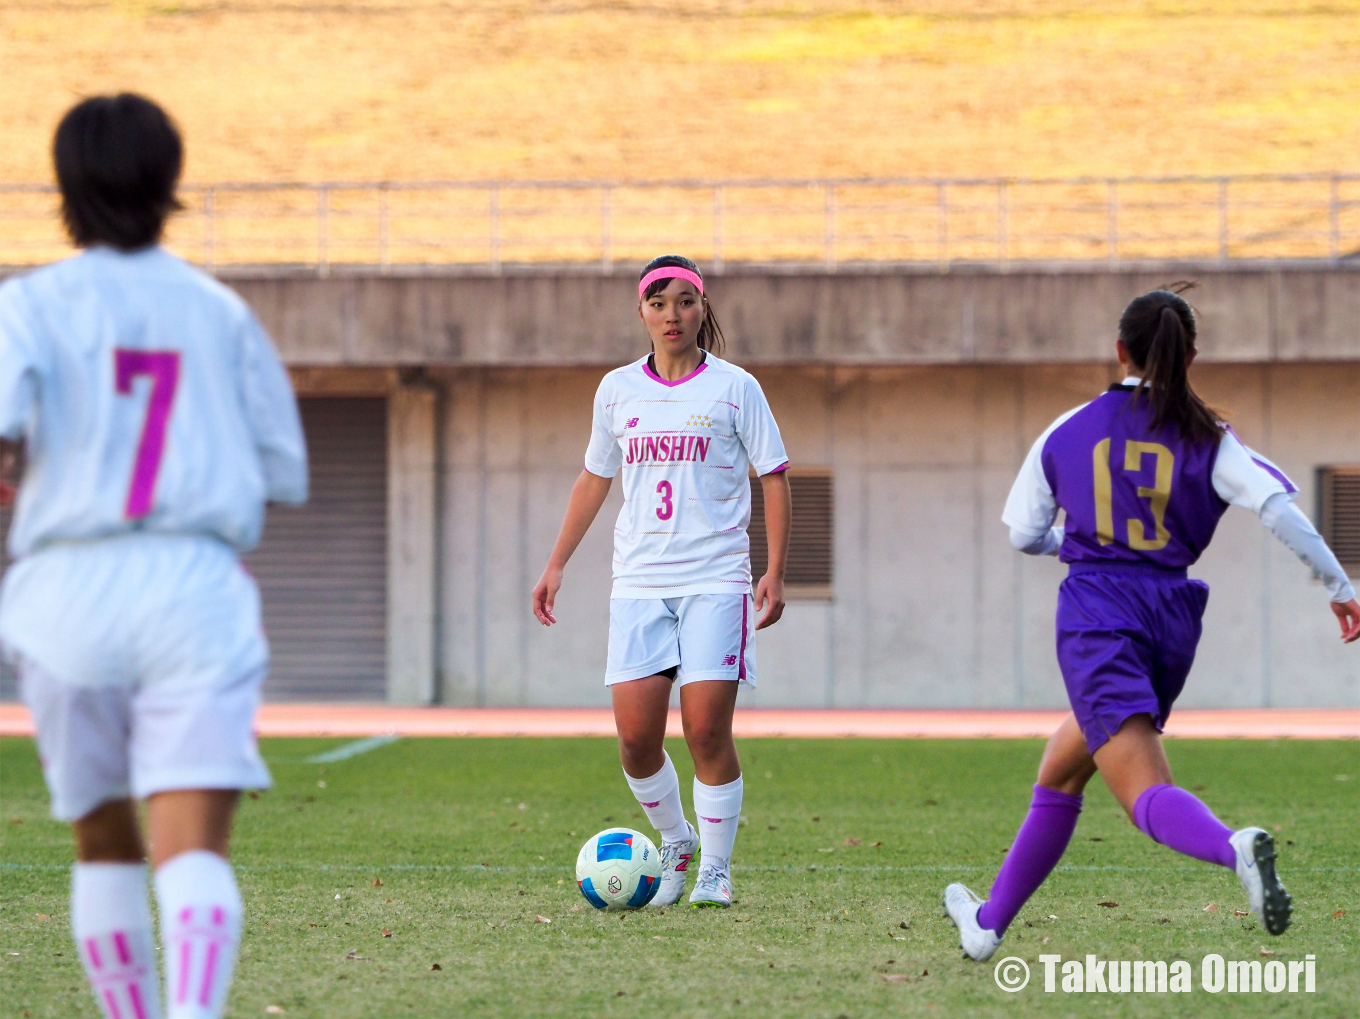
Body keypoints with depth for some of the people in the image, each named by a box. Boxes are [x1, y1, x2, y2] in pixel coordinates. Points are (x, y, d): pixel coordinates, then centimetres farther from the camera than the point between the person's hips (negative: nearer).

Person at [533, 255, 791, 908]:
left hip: (716, 581, -3)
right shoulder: (618, 390, 10)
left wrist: (775, 572, -6)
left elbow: (774, 478, 2)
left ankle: (715, 871, 4)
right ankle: (675, 844, 18)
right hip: (639, 580, 3)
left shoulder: (733, 388, 0)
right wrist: (557, 565, 18)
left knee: (707, 730, -10)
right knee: (635, 737, -6)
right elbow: (594, 478, 21)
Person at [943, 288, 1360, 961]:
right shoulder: (1207, 439, 5)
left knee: (1148, 795, -17)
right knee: (1061, 771, 22)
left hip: (1097, 612, -4)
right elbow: (1278, 506, -8)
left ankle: (1234, 849, -49)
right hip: (1173, 619, 4)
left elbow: (1023, 534, 13)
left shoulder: (1066, 433, 6)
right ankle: (990, 922, 30)